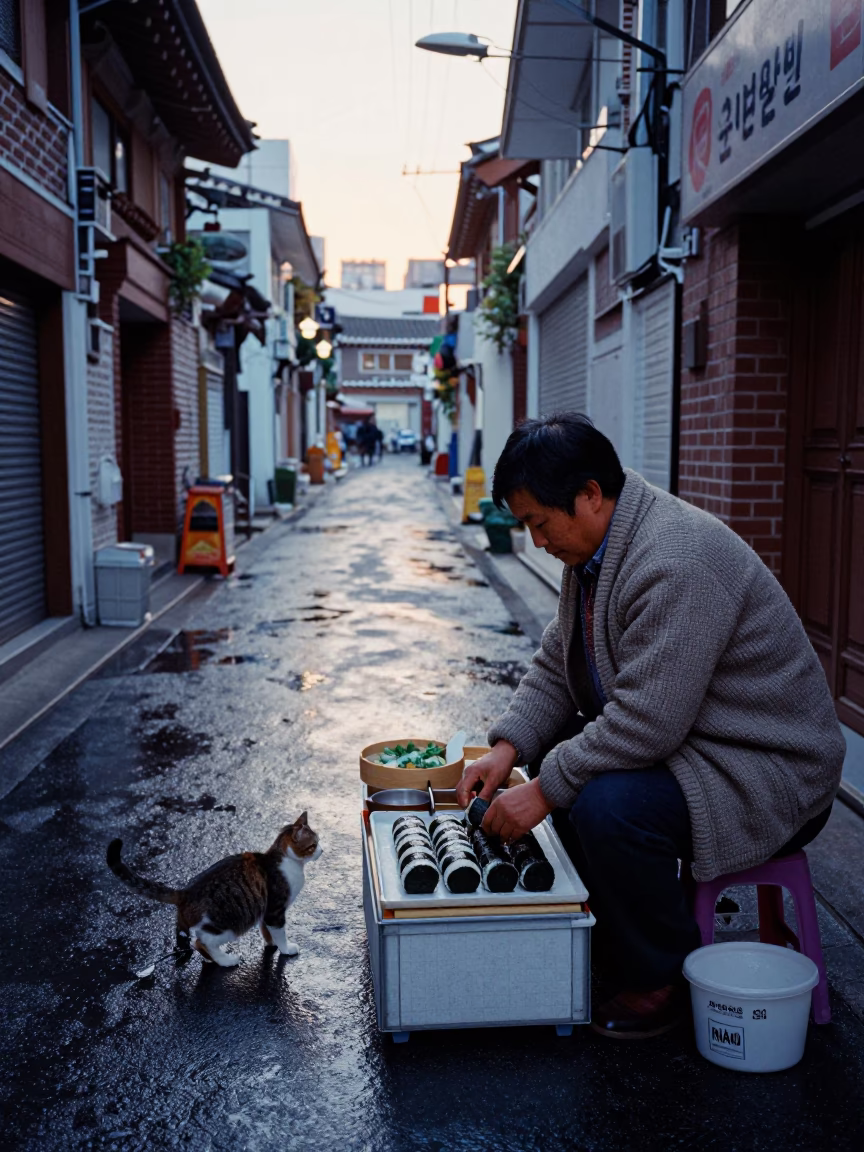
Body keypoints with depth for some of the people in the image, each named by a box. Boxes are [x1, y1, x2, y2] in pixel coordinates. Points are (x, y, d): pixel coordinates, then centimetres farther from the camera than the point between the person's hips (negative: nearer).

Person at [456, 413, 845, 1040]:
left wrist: (545, 790, -23)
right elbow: (556, 664, 10)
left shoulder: (676, 563, -29)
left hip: (768, 773, -10)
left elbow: (647, 721, -32)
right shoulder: (594, 547, 3)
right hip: (673, 739, 10)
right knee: (549, 751, 5)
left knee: (609, 807, -30)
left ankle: (659, 980, -4)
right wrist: (509, 748, -4)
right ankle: (606, 927, 16)